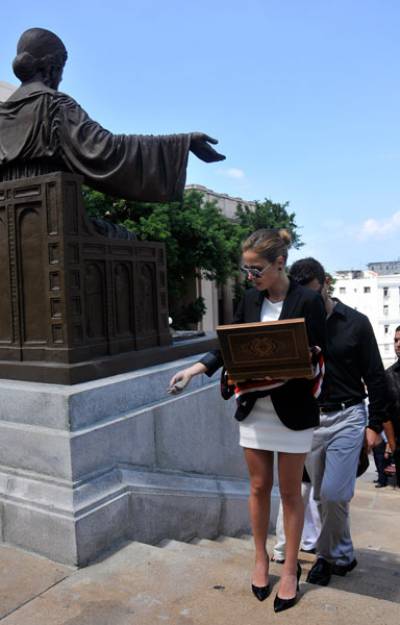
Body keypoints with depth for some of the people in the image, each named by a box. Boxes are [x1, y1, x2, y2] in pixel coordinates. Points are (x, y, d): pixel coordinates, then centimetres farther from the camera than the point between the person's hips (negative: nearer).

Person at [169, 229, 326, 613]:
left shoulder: (308, 301, -12)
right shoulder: (250, 300, 2)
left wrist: (284, 378, -26)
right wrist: (196, 369, -5)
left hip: (292, 411, -4)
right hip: (254, 409, 4)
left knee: (290, 492, 10)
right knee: (259, 487, 14)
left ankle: (290, 568, 28)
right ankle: (261, 558, 34)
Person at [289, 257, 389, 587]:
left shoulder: (356, 323, -4)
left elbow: (375, 378, 0)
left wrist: (375, 425, -2)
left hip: (346, 417, -3)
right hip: (308, 418, 3)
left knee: (333, 494, -8)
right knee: (323, 495, 10)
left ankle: (330, 554, 16)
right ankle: (341, 556, 29)